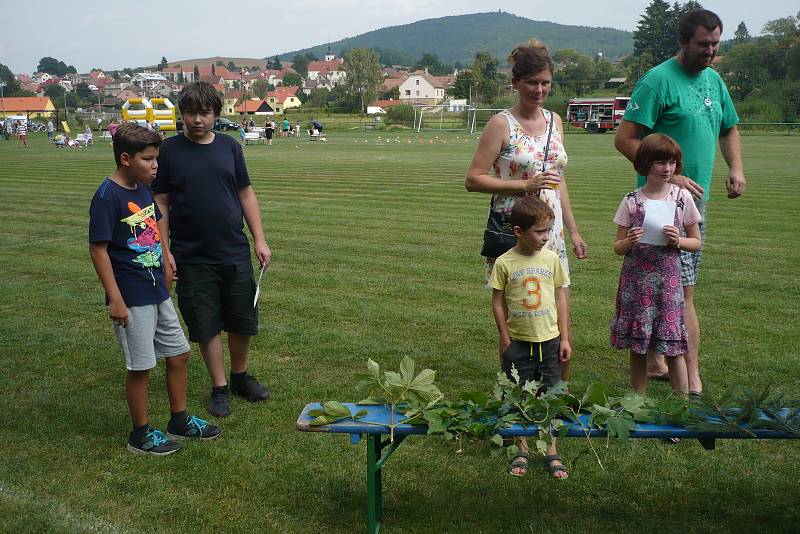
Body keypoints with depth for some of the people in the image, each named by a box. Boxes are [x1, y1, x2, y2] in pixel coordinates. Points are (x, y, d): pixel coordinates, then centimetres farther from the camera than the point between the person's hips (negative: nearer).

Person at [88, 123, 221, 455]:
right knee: (141, 366, 3)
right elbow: (98, 249, -17)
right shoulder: (107, 196, -17)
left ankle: (179, 421, 30)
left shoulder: (144, 189, 7)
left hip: (157, 291, 8)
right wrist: (115, 299, -19)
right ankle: (141, 435, 20)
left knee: (179, 353, 14)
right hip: (132, 298, -8)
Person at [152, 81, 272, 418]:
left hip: (236, 254, 3)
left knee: (243, 321, 11)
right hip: (192, 259, -2)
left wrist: (260, 240, 4)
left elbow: (246, 194, 9)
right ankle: (220, 388, 21)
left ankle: (240, 376, 32)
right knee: (207, 326, 5)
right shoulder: (169, 151, -3)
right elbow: (161, 204, -2)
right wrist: (164, 251, -8)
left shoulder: (229, 147, 4)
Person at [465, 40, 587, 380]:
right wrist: (525, 185, -19)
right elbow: (473, 180, -11)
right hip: (513, 232, -5)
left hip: (551, 232, 6)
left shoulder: (554, 120, 11)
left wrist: (573, 231, 16)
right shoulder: (502, 124, -7)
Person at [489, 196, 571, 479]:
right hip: (517, 341, -1)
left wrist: (565, 338, 3)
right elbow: (498, 302, -2)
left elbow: (561, 299, 3)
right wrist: (505, 337, -3)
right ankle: (522, 451, 24)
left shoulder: (552, 259, -2)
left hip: (549, 339, 2)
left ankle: (551, 452, 21)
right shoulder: (504, 263, -9)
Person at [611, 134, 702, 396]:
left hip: (668, 277, 0)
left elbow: (696, 242, 9)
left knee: (673, 345, -1)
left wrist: (677, 241, -10)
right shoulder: (632, 200, 0)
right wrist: (629, 241, -17)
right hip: (636, 278, 1)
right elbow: (618, 247, 4)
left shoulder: (682, 197, 2)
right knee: (637, 344, 7)